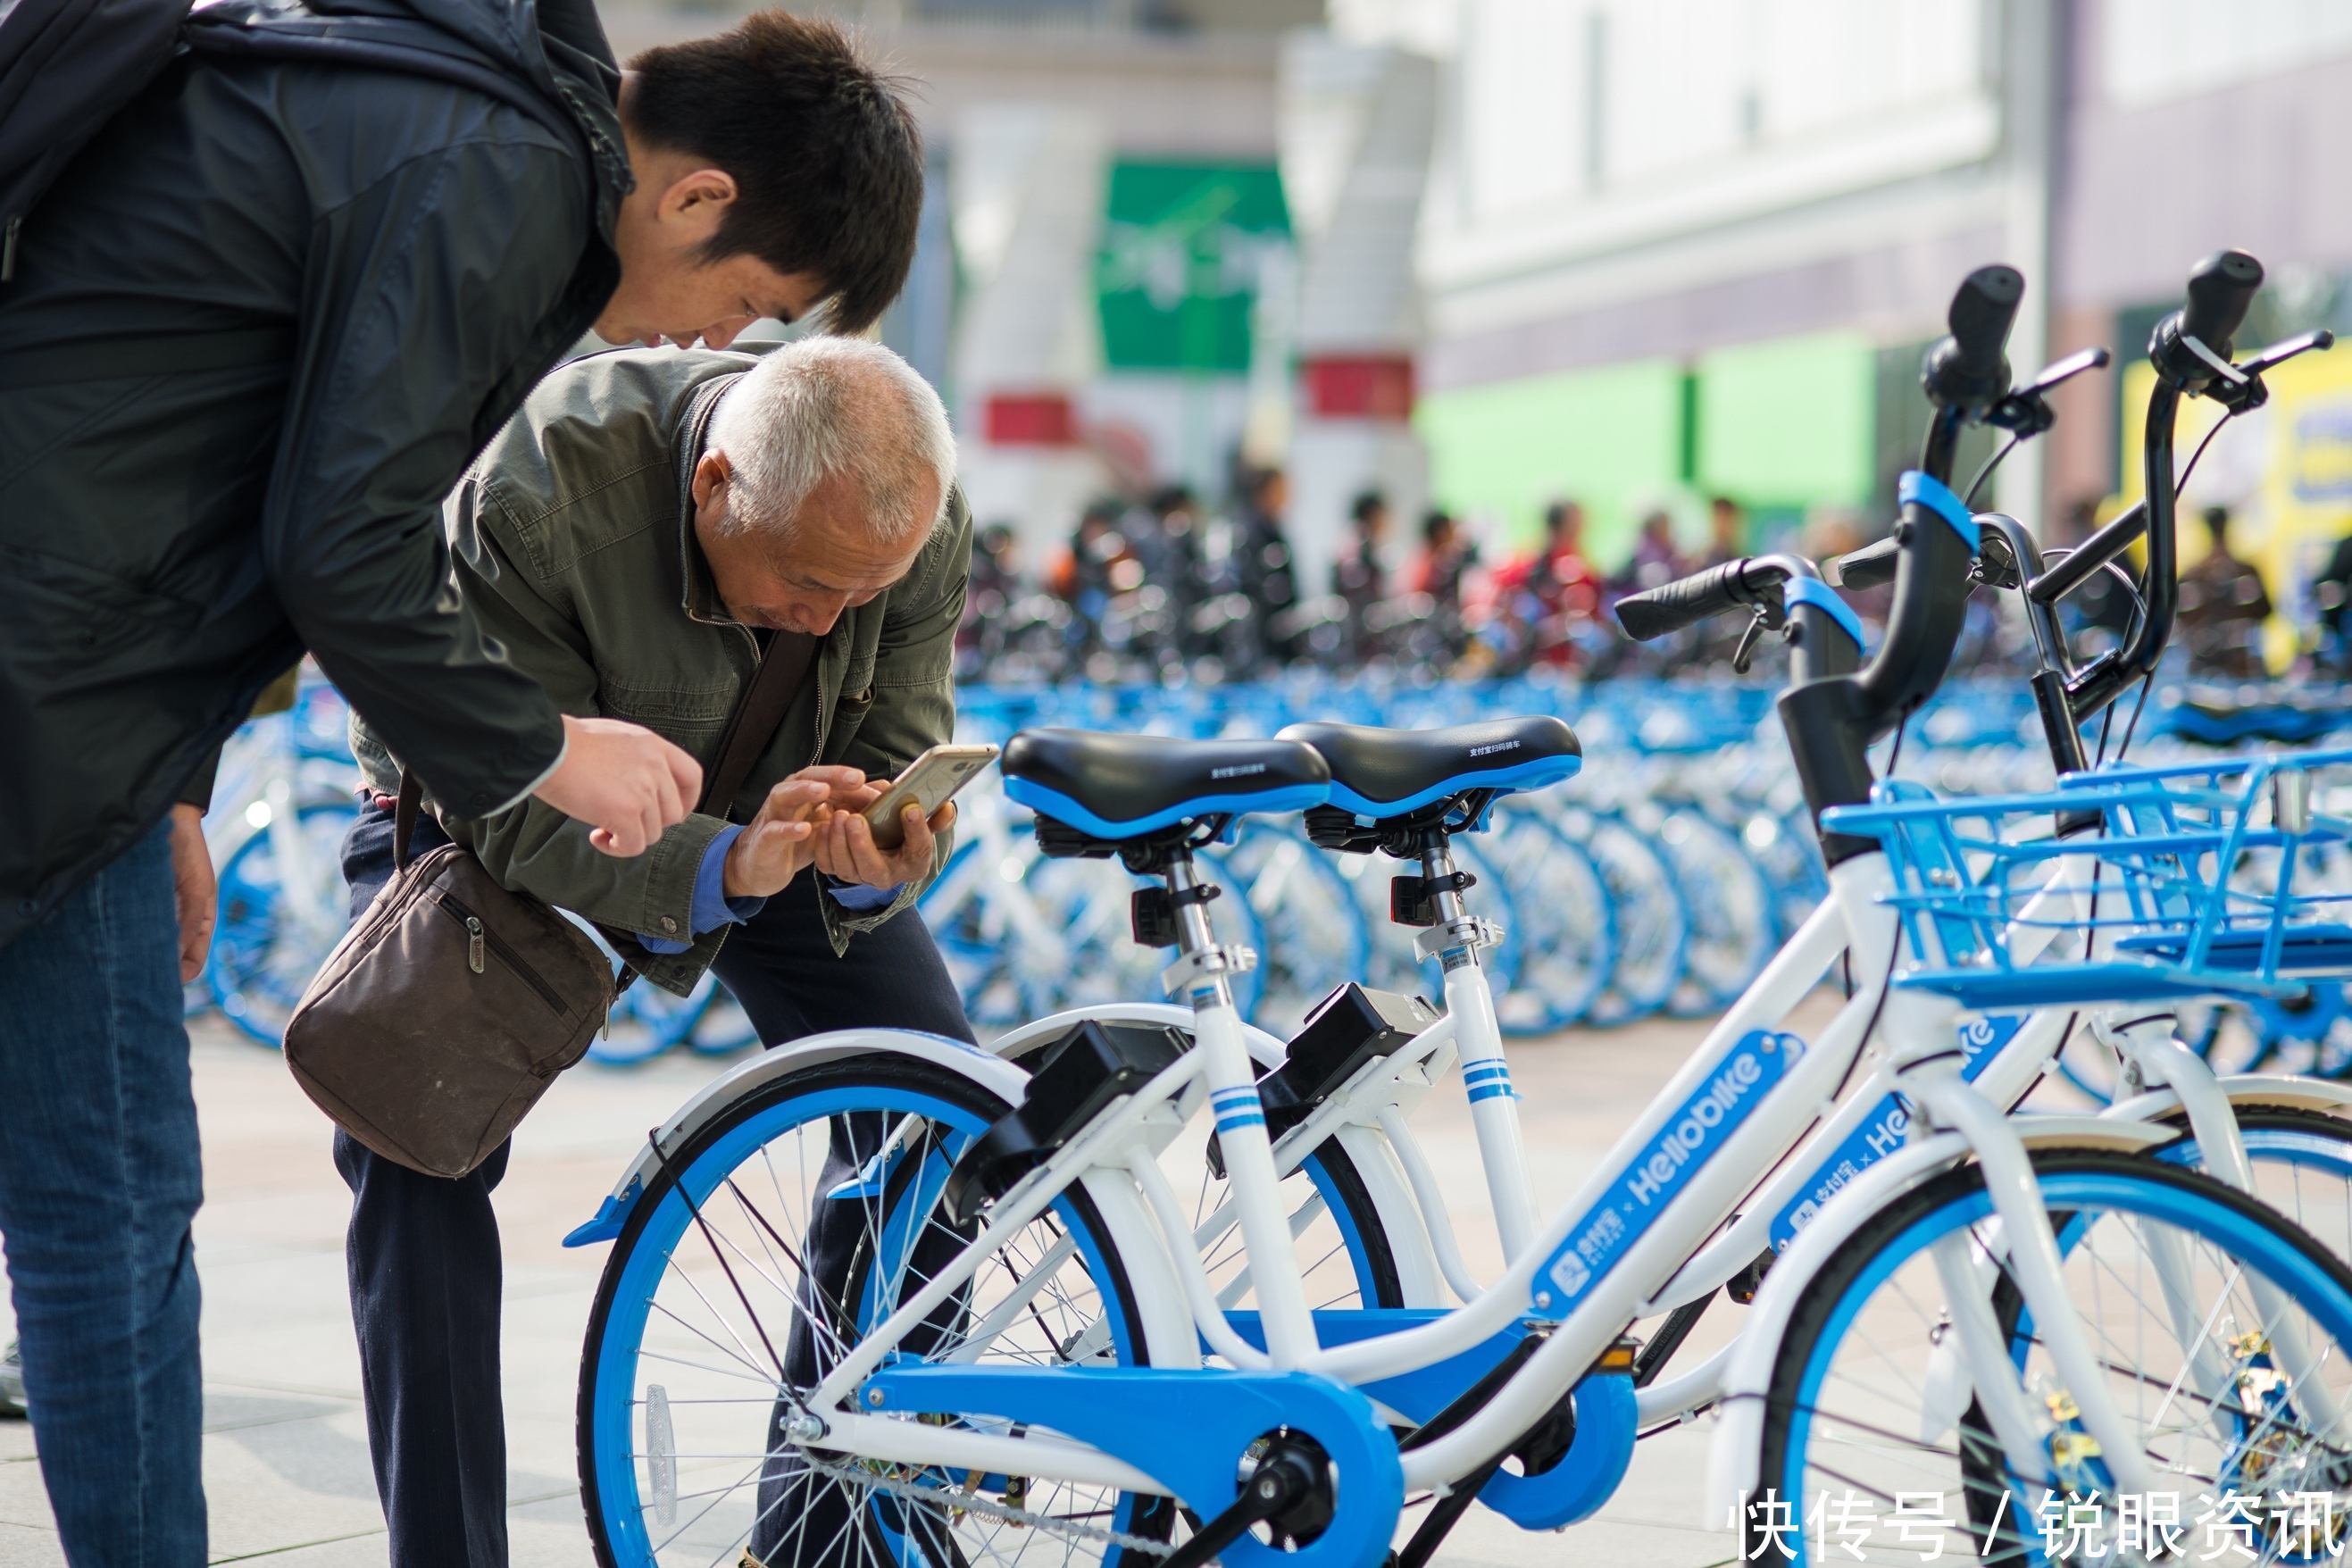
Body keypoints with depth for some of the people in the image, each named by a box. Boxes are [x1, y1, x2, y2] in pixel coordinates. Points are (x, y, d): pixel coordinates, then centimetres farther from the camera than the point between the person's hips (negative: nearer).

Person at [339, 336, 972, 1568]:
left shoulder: (923, 528, -25)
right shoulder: (538, 494, -40)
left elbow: (897, 756, -15)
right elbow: (511, 813, -36)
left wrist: (874, 859, -40)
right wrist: (722, 868, -53)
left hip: (762, 811, 4)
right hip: (491, 808, -3)